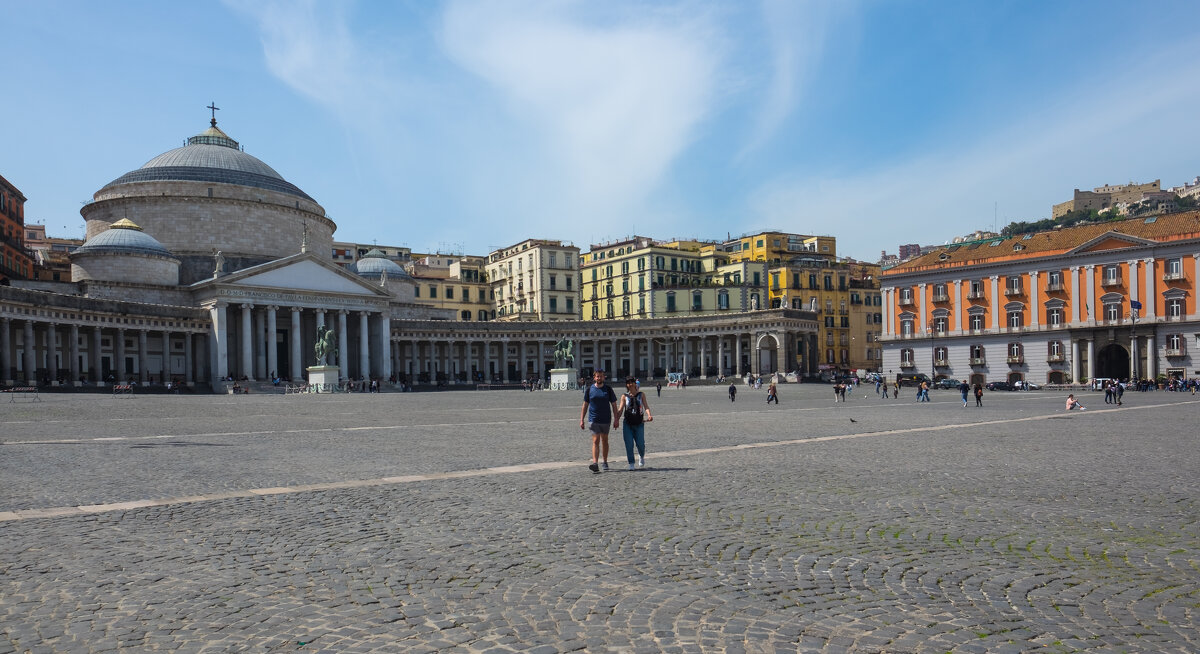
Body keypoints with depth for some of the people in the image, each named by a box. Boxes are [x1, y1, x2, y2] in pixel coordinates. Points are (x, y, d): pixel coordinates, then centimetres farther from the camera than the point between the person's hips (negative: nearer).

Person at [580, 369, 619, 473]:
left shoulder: (608, 389, 1)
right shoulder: (589, 389, 1)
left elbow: (614, 404, 4)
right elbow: (585, 405, 6)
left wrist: (616, 419, -2)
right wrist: (581, 420, 2)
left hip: (606, 420, 1)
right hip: (593, 420, -1)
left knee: (604, 441, 12)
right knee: (595, 441, -11)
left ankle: (604, 462, 26)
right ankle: (595, 464, -20)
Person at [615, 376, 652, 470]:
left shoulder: (641, 395, 8)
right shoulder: (624, 396, 7)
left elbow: (646, 406, -1)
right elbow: (620, 410, 3)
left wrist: (649, 415, -21)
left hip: (639, 423, 0)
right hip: (627, 424, 0)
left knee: (640, 444, -3)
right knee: (629, 445, -4)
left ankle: (641, 457, 28)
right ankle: (631, 464, 7)